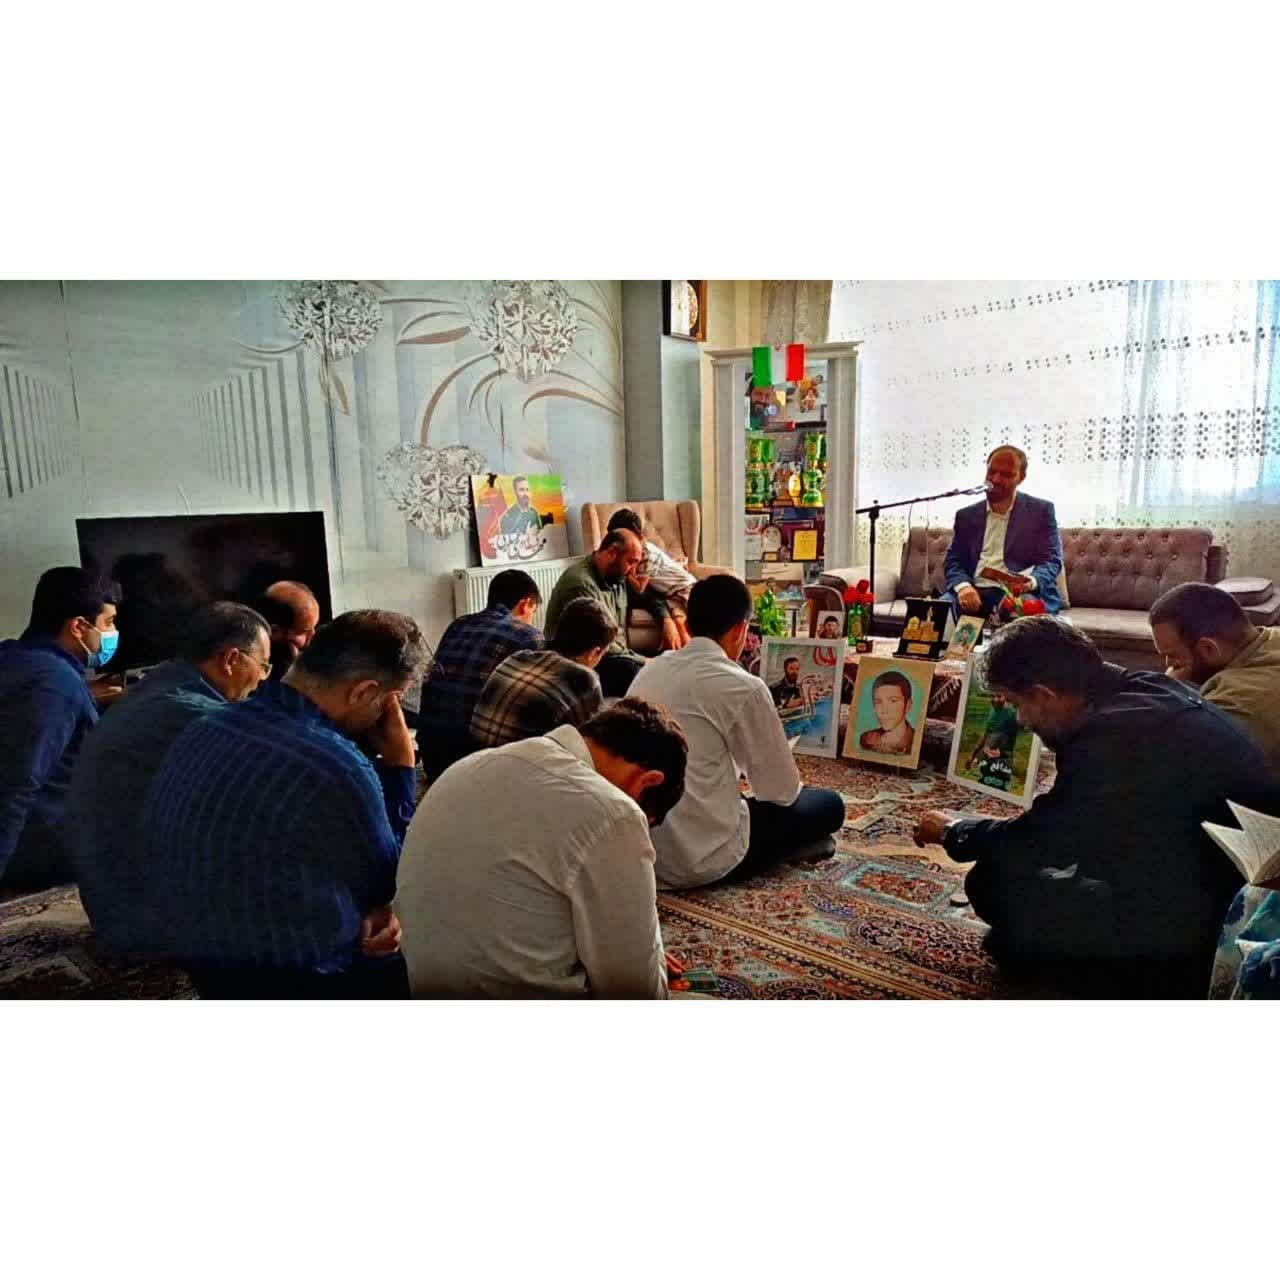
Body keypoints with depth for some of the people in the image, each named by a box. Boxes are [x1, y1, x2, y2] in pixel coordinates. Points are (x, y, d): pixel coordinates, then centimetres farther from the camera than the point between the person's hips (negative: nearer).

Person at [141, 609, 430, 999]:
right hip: (301, 982, -8)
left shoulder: (202, 731, -2)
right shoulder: (334, 769, -30)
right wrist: (400, 763, -7)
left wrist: (366, 906, -3)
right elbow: (388, 879, -11)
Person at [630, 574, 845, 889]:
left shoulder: (649, 670, 5)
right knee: (830, 805, 10)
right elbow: (782, 792, -5)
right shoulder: (744, 687, -15)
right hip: (698, 859, -6)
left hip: (634, 848, 7)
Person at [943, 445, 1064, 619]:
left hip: (1022, 593, -2)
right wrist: (963, 586, -13)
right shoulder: (966, 515, 18)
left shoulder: (1041, 510, 10)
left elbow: (1052, 560, 3)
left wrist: (1030, 582, -21)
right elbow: (953, 561, 11)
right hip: (974, 593, 2)